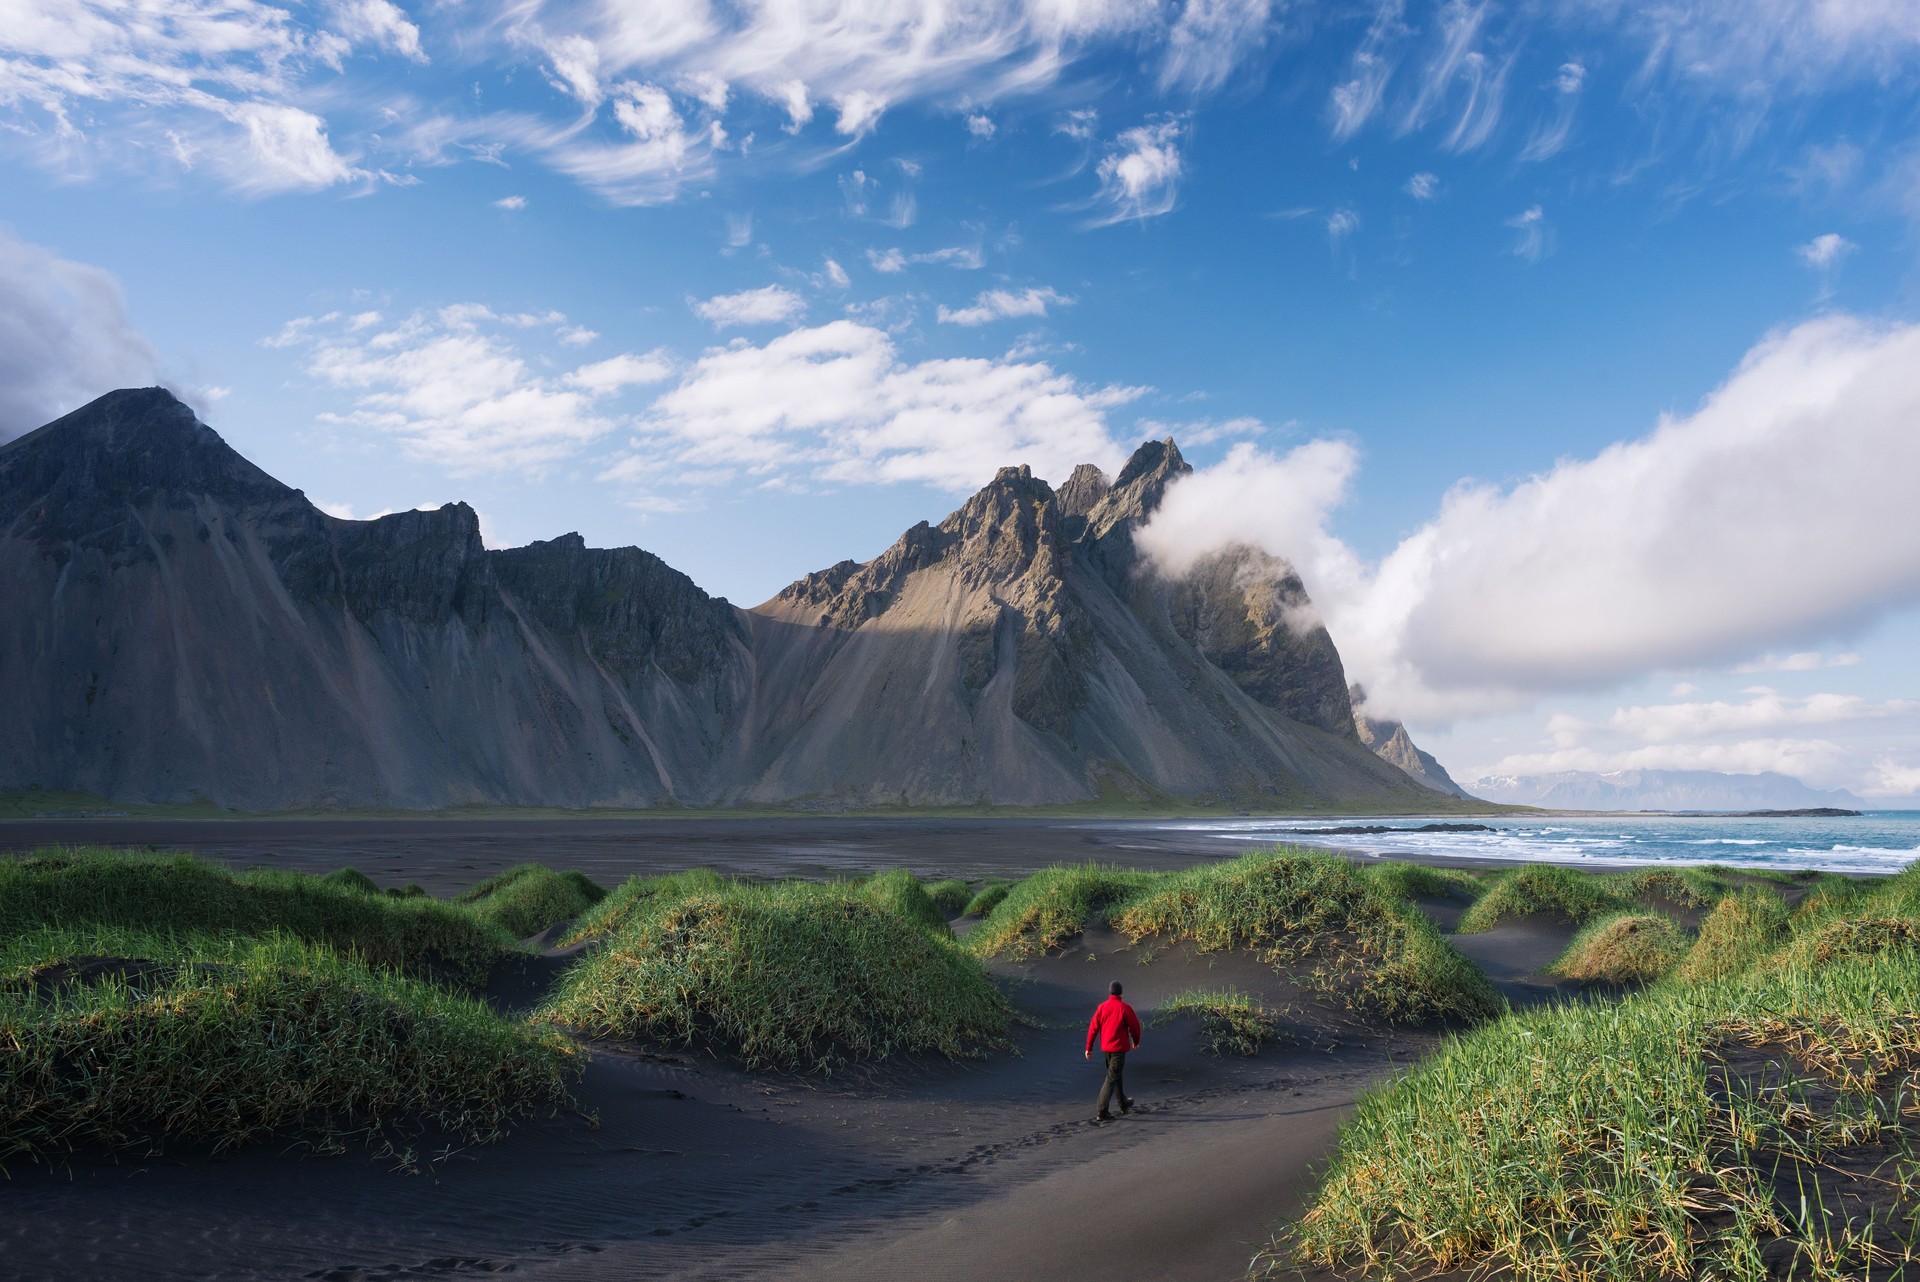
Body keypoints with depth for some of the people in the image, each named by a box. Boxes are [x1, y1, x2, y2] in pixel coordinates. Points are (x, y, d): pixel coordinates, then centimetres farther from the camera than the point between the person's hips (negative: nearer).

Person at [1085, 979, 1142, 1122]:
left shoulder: (1102, 1007, -2)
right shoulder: (1125, 1008, -15)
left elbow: (1093, 1027, -2)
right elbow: (1134, 1026, -6)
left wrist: (1089, 1048, 4)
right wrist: (1136, 1041, 14)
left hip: (1106, 1047, 6)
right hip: (1119, 1047, -6)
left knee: (1117, 1075, 23)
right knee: (1111, 1079, -3)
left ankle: (1124, 1105, 39)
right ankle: (1102, 1112, -7)